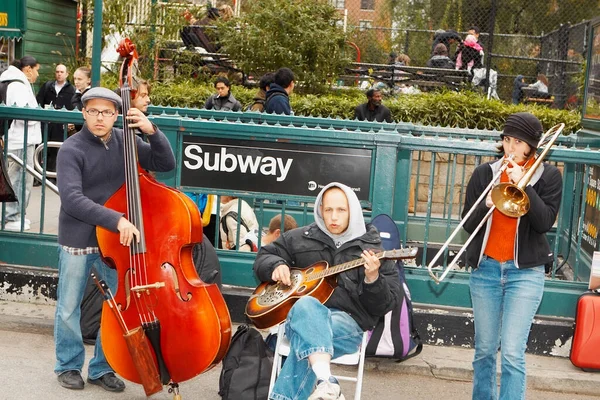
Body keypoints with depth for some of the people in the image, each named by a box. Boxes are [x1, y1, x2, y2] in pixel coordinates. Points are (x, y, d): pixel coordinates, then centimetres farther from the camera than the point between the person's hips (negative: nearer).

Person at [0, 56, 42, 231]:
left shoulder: (19, 84, 18)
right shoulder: (19, 86, -15)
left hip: (21, 139, 11)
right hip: (21, 140, -11)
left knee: (17, 179, 15)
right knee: (21, 179, -6)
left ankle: (15, 215, 21)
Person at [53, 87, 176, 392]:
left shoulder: (124, 142, 1)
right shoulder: (71, 150, -14)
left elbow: (165, 164, 1)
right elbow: (71, 198, -26)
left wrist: (152, 132, -16)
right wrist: (116, 219, -35)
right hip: (77, 240, -4)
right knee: (69, 308, 9)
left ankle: (101, 368, 23)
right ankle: (69, 365, 32)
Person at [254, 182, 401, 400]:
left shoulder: (372, 248, 6)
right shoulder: (301, 238, 14)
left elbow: (385, 305, 2)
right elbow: (263, 257, 25)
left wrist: (373, 279, -20)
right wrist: (276, 266, 1)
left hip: (348, 321, -1)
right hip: (301, 314, 2)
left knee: (307, 337, -37)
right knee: (306, 306, -38)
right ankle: (326, 382, -52)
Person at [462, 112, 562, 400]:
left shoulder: (548, 176, 1)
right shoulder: (484, 173, 4)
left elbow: (544, 222, -11)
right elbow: (468, 225, 1)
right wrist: (487, 205, -18)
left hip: (525, 272, -2)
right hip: (485, 268, 3)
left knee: (512, 354, -10)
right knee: (484, 350, 11)